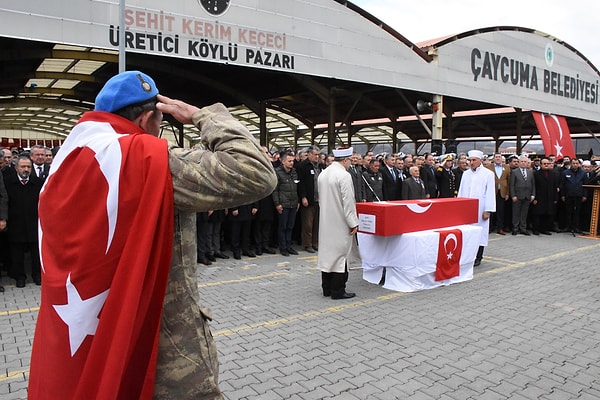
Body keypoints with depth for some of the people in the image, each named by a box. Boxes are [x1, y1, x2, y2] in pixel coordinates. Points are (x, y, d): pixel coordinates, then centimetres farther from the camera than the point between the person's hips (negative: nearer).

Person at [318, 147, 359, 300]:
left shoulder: (323, 174, 8)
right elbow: (348, 202, -18)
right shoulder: (344, 175, -18)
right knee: (340, 254, 0)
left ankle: (327, 288, 22)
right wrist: (353, 223, -12)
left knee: (327, 252, 13)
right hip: (340, 223, -8)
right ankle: (338, 291, 6)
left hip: (326, 221, 8)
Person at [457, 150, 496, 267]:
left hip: (480, 210, -4)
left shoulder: (488, 174, -1)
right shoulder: (465, 174, 12)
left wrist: (488, 210, -9)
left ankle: (478, 258, 10)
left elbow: (490, 193, -4)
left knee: (479, 232, 0)